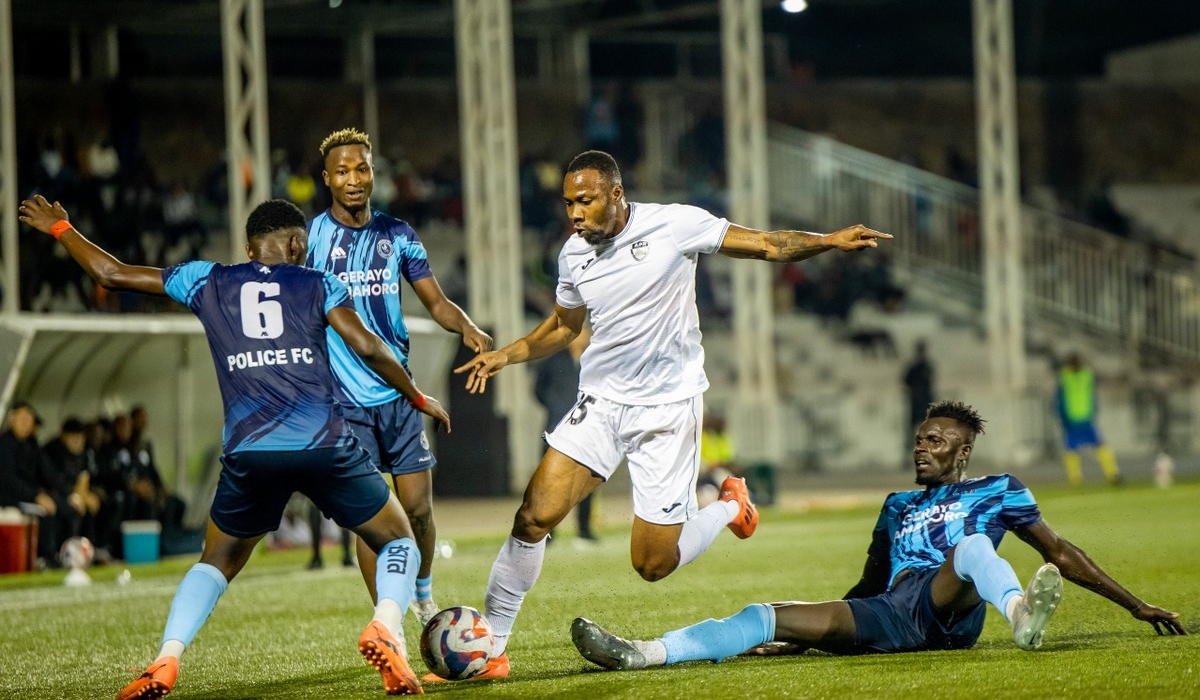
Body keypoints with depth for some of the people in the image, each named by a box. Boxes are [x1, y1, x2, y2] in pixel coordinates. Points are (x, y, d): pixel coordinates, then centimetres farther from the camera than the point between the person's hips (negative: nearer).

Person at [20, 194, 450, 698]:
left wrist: (59, 228, 36)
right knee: (400, 542, 16)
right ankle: (385, 628, -14)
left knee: (217, 561, 23)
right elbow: (367, 348, 2)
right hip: (325, 445, -2)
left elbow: (111, 273, 20)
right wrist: (418, 399, 17)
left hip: (249, 453, 2)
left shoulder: (208, 282, 17)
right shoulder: (317, 284, 13)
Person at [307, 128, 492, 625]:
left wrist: (467, 328, -11)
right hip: (346, 401, -3)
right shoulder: (309, 237, -3)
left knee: (418, 507, 2)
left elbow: (435, 302, 10)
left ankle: (424, 596, 29)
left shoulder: (397, 234, 7)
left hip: (399, 393, 3)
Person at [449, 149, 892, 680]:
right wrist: (504, 355, 9)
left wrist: (831, 241, -20)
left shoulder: (673, 225, -10)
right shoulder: (573, 255, 4)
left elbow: (767, 244, -6)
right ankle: (490, 647, -5)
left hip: (668, 407, -4)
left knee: (653, 564, -3)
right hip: (600, 405, 4)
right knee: (534, 517, -15)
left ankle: (729, 507, 28)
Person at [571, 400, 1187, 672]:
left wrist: (1136, 606, 12)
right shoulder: (898, 506, 32)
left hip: (948, 610, -4)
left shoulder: (997, 491, 18)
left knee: (971, 543, -36)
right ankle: (641, 653, -28)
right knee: (774, 618, -15)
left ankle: (1022, 613, -70)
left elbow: (1061, 554, 16)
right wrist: (804, 637, 34)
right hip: (889, 618, 4)